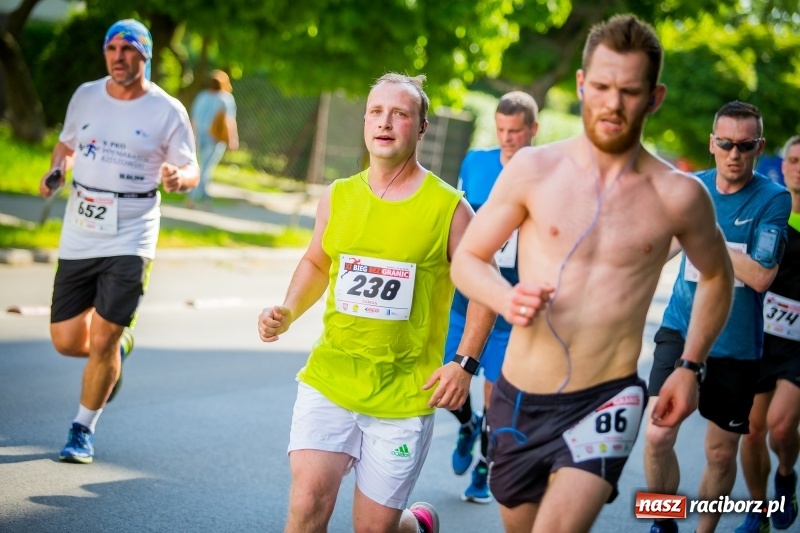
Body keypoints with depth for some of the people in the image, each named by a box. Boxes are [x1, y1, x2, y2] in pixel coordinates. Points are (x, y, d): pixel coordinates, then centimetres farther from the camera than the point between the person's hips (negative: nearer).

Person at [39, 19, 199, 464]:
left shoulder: (168, 111, -5)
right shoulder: (86, 96, 6)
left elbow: (192, 169, -2)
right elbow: (66, 143, 21)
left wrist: (179, 177, -26)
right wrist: (56, 171, 0)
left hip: (130, 240, -4)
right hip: (78, 237, 4)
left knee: (103, 340, -7)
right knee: (67, 341, 3)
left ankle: (83, 430, 14)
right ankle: (118, 347, 38)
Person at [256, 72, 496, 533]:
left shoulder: (447, 208, -6)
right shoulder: (338, 197, 5)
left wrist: (466, 363, -9)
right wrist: (288, 314, 3)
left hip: (404, 397, -2)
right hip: (329, 382, 3)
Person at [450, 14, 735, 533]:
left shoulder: (679, 196, -6)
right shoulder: (532, 170, -5)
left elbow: (717, 276, 14)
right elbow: (467, 258, 3)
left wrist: (691, 365, 9)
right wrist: (507, 299, -17)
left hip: (607, 399, -2)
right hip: (520, 397, 2)